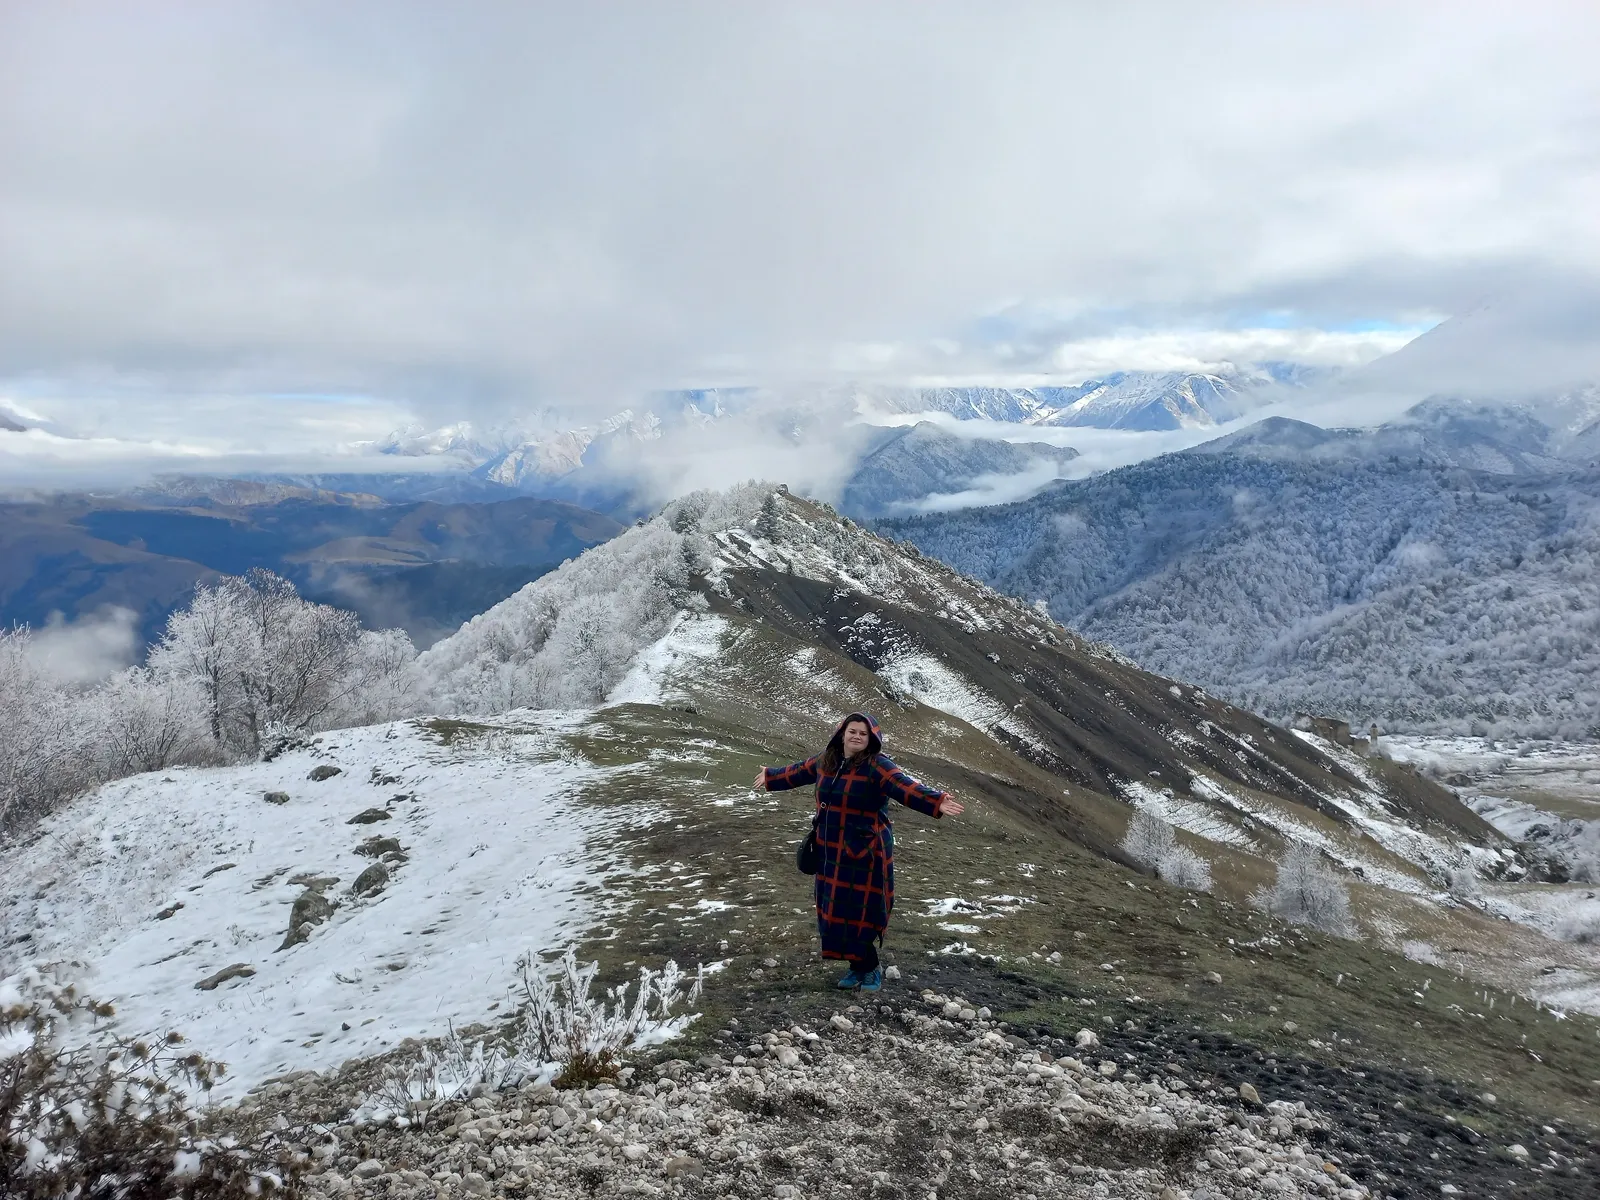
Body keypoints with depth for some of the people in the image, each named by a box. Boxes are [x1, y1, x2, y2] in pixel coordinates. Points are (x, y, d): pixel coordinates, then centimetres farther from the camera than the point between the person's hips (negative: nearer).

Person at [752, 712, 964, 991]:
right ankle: (857, 967, 26)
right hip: (832, 851, 7)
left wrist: (936, 802, -46)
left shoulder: (876, 765, -15)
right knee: (837, 910, 11)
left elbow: (904, 786, -30)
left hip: (864, 853, -7)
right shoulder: (825, 760, 6)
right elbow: (798, 772, 25)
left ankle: (871, 969, 15)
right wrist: (771, 777, 41)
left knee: (859, 910, -5)